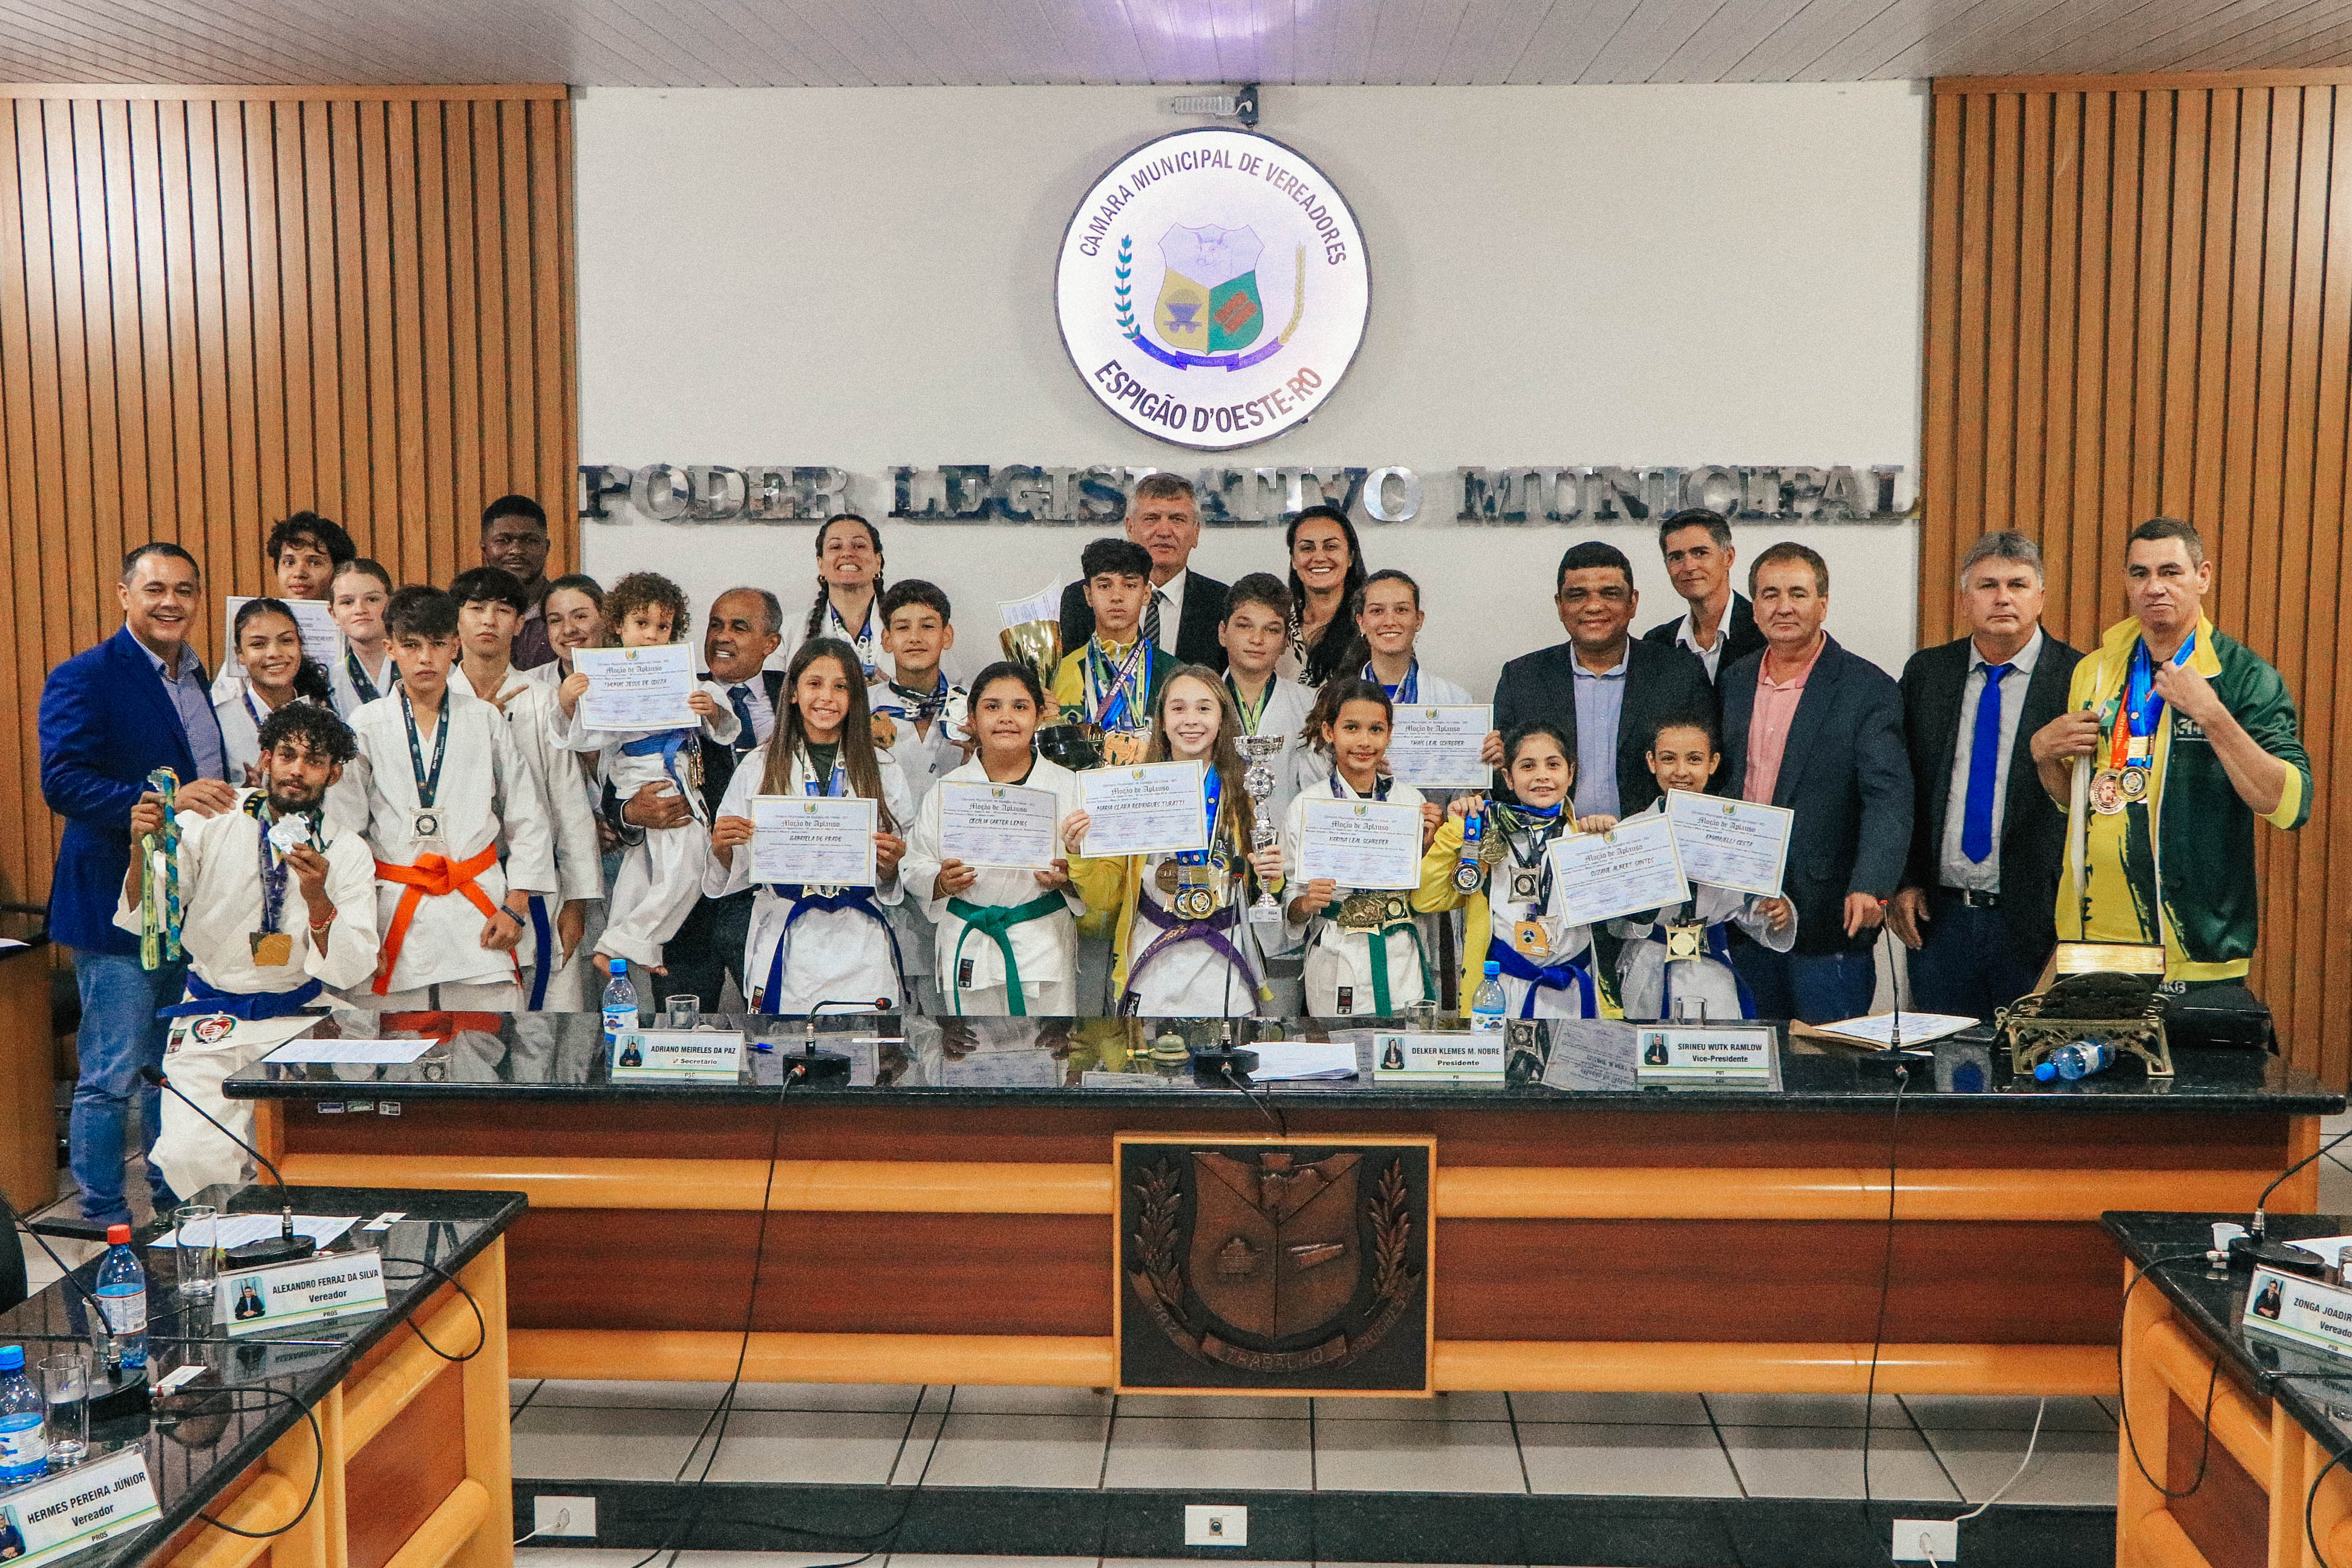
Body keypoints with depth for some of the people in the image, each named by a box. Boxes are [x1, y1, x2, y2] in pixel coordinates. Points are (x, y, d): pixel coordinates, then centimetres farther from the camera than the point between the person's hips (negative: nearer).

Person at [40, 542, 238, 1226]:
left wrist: (228, 804, 5)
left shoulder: (197, 677, 14)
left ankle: (176, 1202, 31)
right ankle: (106, 1222, 11)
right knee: (112, 1077, -1)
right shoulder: (83, 679, -11)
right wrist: (164, 802, -29)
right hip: (118, 906, -8)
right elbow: (62, 783, -21)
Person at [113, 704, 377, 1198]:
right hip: (211, 1013, 0)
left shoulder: (348, 851, -3)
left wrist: (317, 900, -28)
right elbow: (139, 919, -7)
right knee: (192, 1153, -18)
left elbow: (351, 971, -10)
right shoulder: (211, 822, -3)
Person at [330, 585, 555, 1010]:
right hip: (393, 913, 0)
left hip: (478, 917, 1)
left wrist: (515, 906, 3)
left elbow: (528, 819, 10)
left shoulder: (486, 720, 8)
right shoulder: (365, 727, 4)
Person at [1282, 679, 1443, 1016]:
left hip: (1403, 962, 3)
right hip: (1337, 969, -3)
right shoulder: (1307, 805, -4)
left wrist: (1426, 845, -4)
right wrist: (1307, 903, -21)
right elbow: (1290, 907, -1)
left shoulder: (1410, 799, 5)